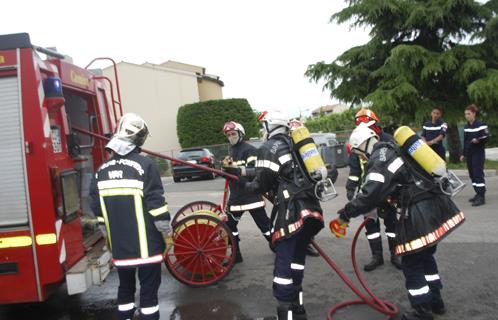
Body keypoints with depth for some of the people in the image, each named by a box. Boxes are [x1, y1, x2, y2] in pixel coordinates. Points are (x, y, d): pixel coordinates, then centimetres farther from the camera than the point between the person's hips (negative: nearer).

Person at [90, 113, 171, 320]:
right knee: (149, 287, 6)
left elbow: (98, 210, 8)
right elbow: (156, 204, -15)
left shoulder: (101, 170, 3)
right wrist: (167, 232, -4)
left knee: (125, 286, 20)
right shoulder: (145, 165, -13)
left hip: (119, 244, 5)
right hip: (146, 243, -5)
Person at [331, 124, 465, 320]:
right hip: (437, 205, 9)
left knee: (412, 263, 5)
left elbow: (369, 195, -22)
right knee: (426, 256, 24)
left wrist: (344, 215, -15)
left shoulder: (379, 160, -12)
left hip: (420, 215, -9)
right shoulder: (394, 149, 15)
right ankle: (435, 301, 38)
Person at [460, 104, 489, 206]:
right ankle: (478, 193, 19)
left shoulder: (481, 125, -9)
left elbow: (487, 137, -11)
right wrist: (464, 154, 17)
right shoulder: (466, 127, 13)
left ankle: (481, 197, -12)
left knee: (478, 173, -12)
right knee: (472, 174, 9)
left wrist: (478, 140, -29)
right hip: (469, 154, 7)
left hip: (478, 153, -7)